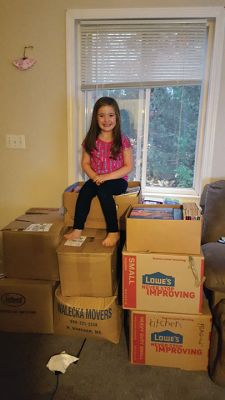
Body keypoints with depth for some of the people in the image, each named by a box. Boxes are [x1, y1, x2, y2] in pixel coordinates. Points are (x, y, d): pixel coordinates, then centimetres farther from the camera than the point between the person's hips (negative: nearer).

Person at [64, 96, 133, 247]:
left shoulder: (123, 140, -6)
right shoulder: (91, 140, 3)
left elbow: (128, 166, -8)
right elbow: (85, 163, 6)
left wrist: (107, 177, -18)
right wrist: (94, 176, -14)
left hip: (118, 180, -3)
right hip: (97, 179, 3)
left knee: (103, 190, -33)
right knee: (85, 189, -27)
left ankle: (114, 232, -23)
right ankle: (78, 229, -23)